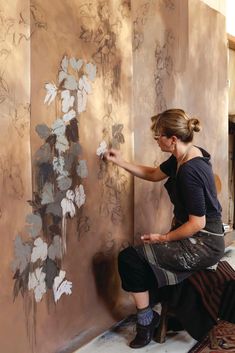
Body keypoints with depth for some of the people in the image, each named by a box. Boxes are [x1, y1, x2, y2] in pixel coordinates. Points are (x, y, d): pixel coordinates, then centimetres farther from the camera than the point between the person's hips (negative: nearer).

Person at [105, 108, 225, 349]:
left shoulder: (190, 171, -27)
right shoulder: (182, 157, 2)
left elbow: (198, 223, -24)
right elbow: (153, 174, 21)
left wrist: (163, 238, -13)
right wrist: (120, 162, 15)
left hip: (203, 246, -10)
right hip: (197, 239, 10)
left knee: (129, 258, -11)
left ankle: (146, 318, 9)